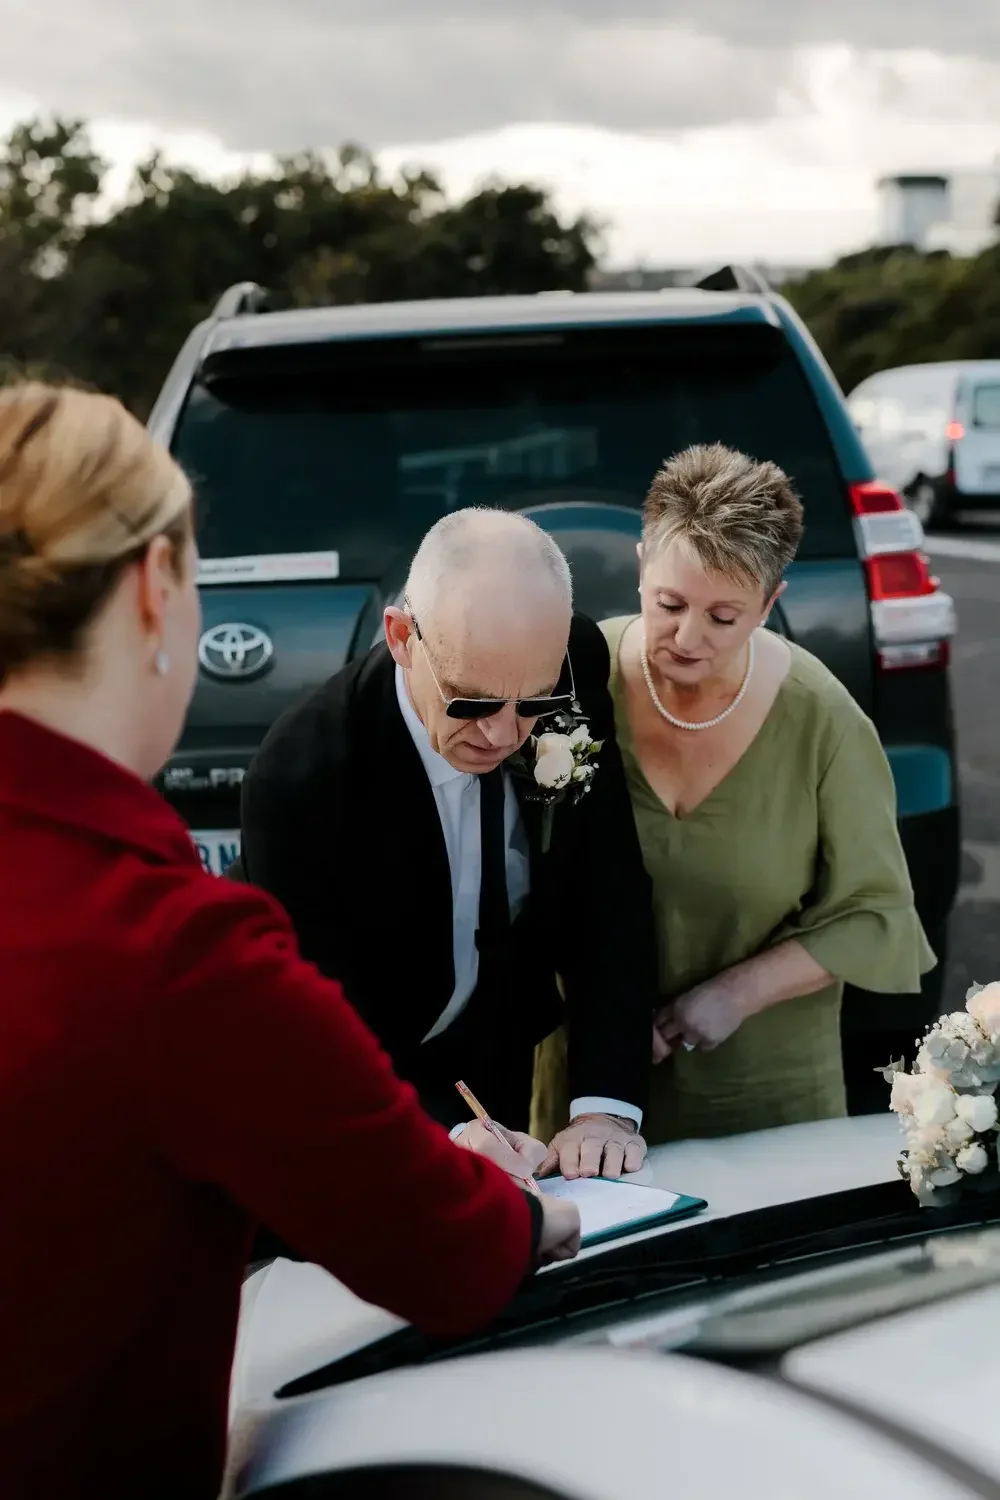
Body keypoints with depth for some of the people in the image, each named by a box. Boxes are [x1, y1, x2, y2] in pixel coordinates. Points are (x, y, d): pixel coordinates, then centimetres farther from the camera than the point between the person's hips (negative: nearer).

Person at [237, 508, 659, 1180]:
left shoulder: (577, 670, -20)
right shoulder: (300, 778, -31)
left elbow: (611, 897, -16)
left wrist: (607, 1107, -24)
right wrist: (451, 1138, -40)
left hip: (497, 1069, 3)